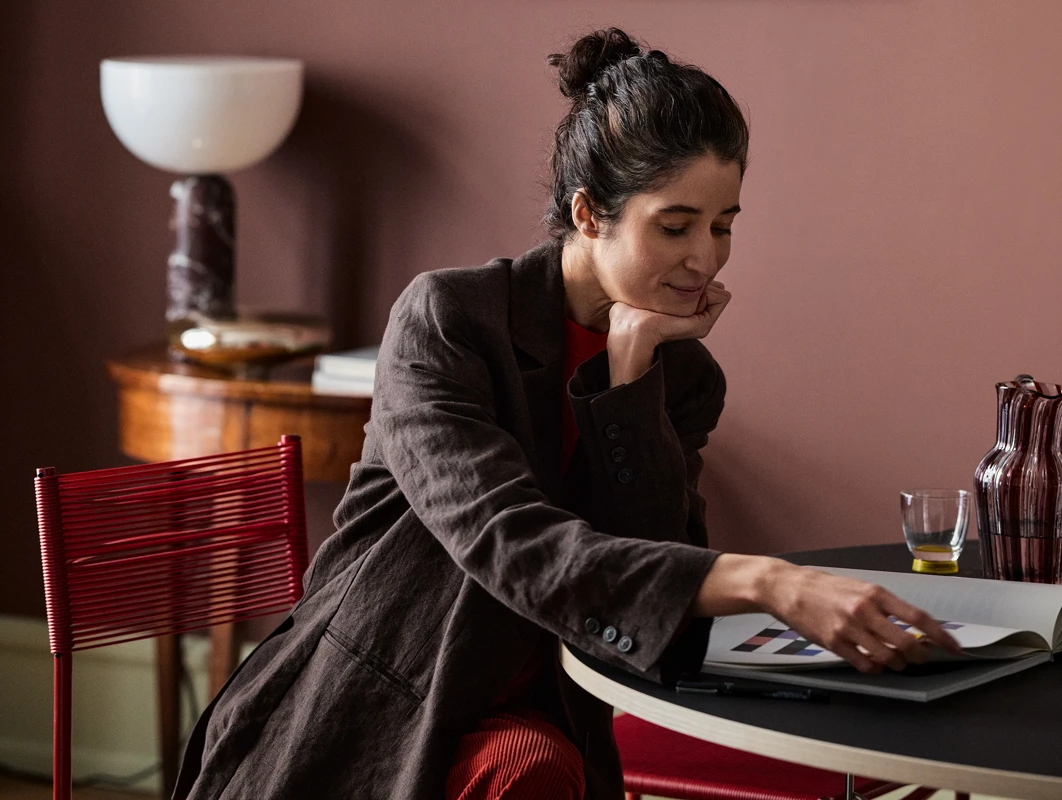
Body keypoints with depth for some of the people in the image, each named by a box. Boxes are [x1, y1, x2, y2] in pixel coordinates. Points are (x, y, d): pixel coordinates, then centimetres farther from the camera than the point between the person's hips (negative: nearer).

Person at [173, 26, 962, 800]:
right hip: (356, 727, -4)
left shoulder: (682, 374, 3)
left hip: (525, 723, 4)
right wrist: (768, 583, -39)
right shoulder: (446, 319, -13)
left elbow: (654, 584, -12)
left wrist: (631, 362, -16)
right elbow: (512, 548, -28)